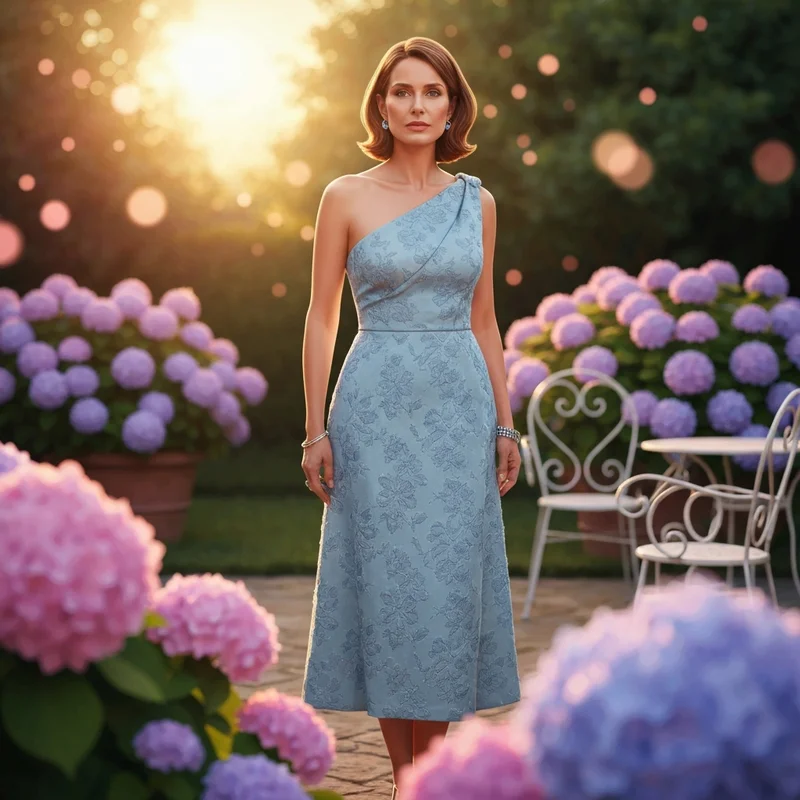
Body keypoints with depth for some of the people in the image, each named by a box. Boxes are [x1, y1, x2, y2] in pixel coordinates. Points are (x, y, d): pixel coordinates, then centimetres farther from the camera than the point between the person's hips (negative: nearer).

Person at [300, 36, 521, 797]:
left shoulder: (476, 202, 8)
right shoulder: (347, 197, 0)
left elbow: (484, 320, 12)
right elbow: (321, 318, 0)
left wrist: (505, 423, 8)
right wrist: (315, 429, -5)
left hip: (459, 404, 3)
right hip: (378, 403, -2)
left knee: (450, 582, 4)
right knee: (385, 580, 1)